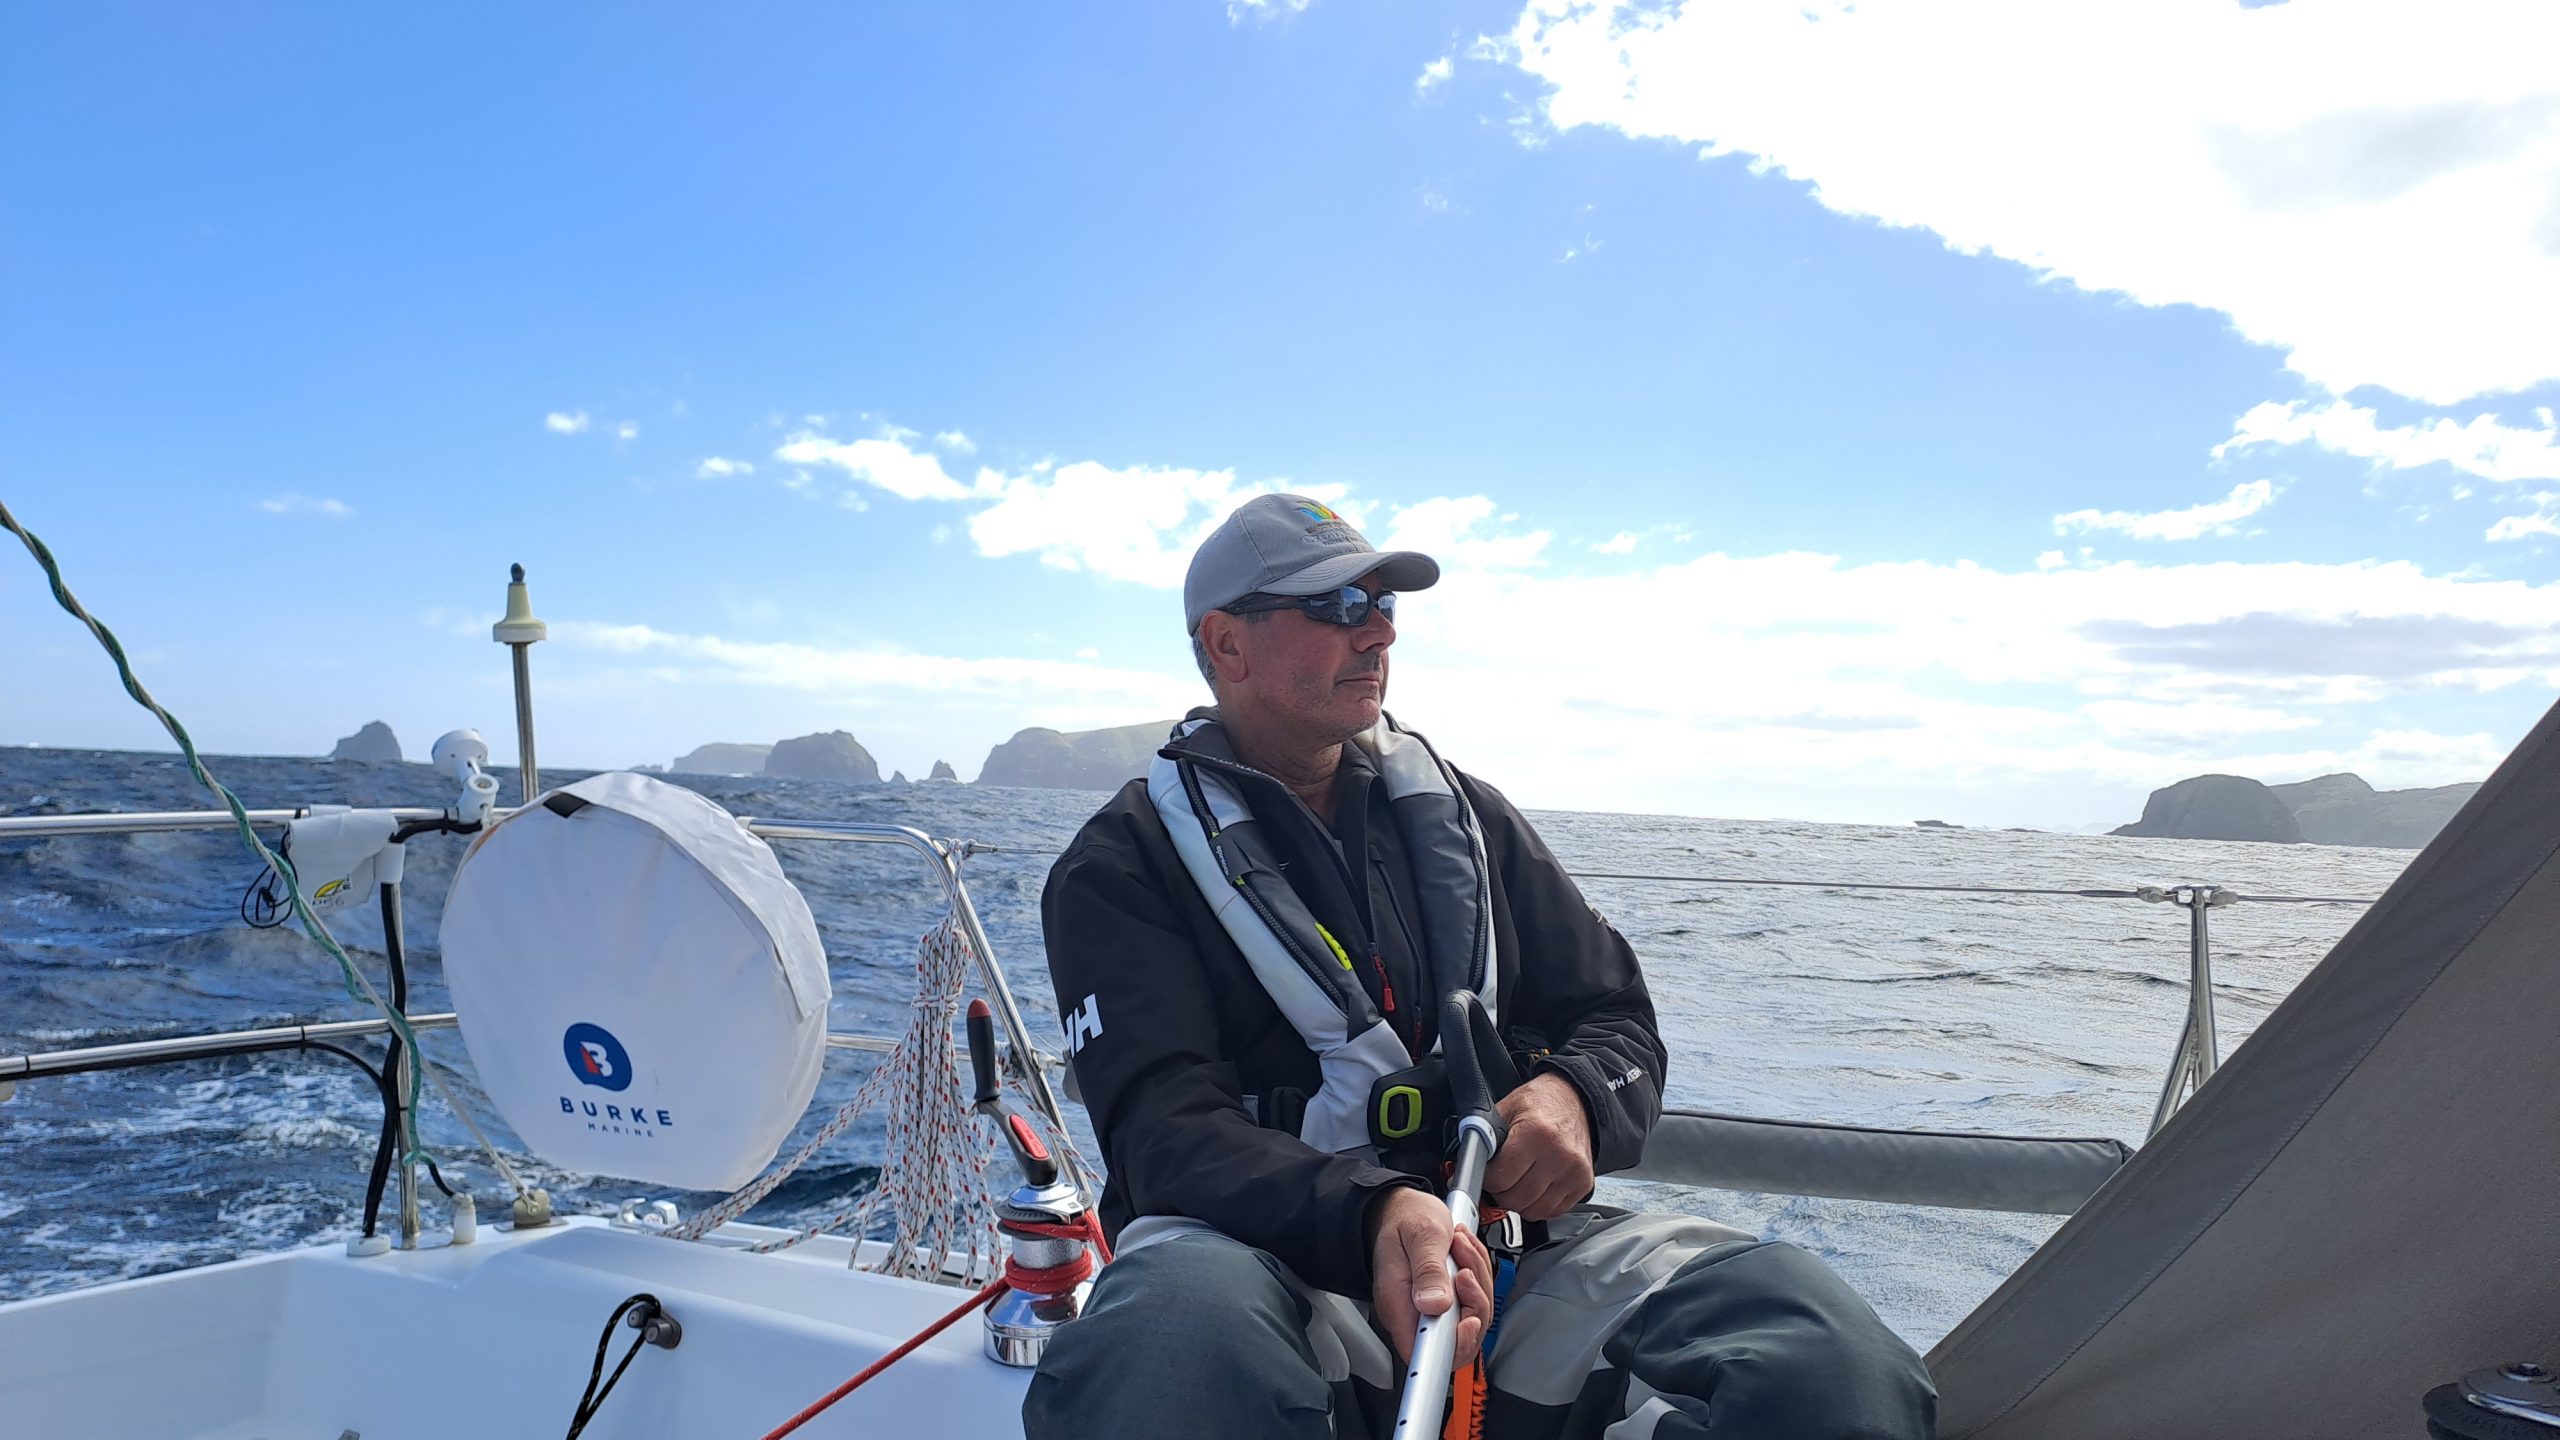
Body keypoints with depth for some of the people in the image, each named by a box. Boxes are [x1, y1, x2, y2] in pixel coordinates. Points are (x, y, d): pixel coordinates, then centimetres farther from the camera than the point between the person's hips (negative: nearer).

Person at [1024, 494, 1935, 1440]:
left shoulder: (1464, 813, 18)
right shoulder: (1124, 865, 2)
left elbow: (1616, 1021, 17)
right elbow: (1166, 1129, -11)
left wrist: (1577, 1098, -9)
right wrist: (1374, 1216, -31)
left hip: (1509, 1247, 4)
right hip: (1273, 1253, -3)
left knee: (1828, 1357, -24)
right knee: (1173, 1326, -42)